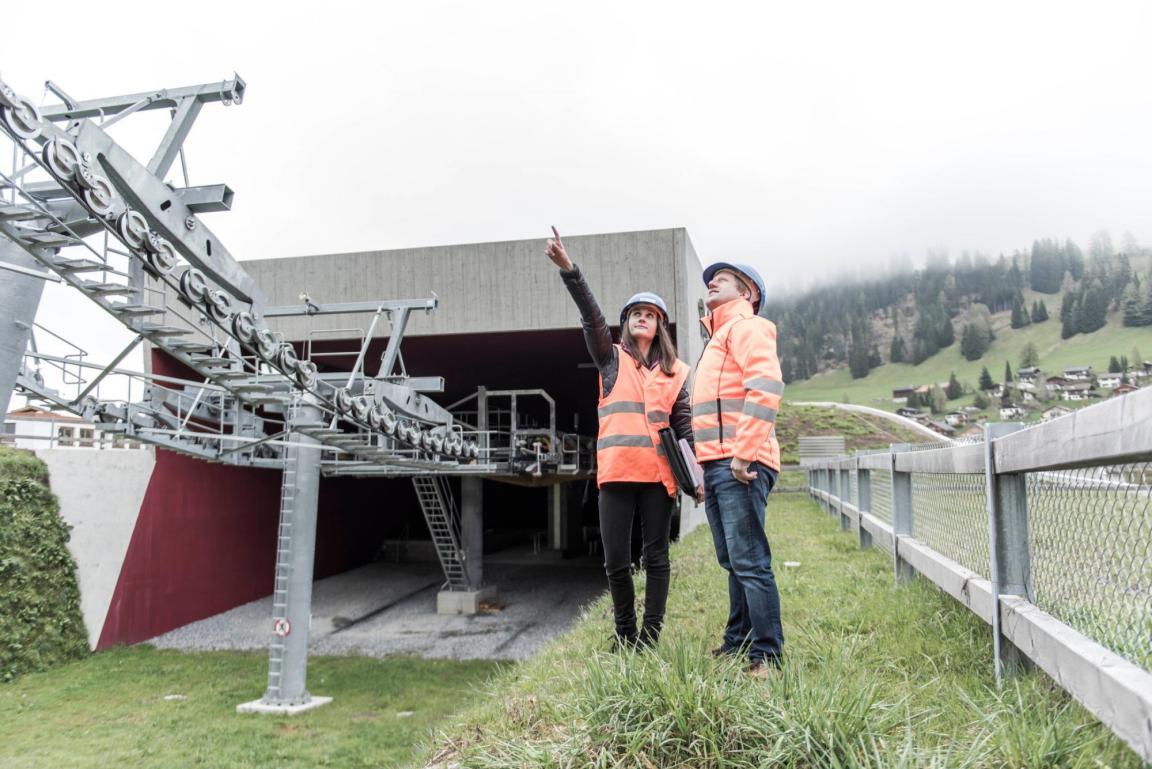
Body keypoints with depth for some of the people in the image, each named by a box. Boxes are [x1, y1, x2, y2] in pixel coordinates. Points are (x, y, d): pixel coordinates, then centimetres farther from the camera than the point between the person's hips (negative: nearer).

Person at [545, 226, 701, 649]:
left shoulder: (675, 371, 14)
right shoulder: (611, 359, 11)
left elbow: (684, 426, 11)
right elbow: (591, 316, -5)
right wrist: (568, 270, -20)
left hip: (658, 474, 1)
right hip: (616, 472, -1)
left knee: (656, 557, 5)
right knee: (616, 560, 2)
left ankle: (650, 636, 14)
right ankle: (624, 634, 20)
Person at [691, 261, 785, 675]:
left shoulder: (747, 327, -3)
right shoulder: (718, 339, 26)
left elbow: (766, 387, -19)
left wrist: (743, 454, -23)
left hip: (739, 466, -10)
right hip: (717, 467, 10)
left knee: (749, 562, -9)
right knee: (732, 562, 15)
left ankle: (766, 656, -2)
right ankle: (736, 644, 25)